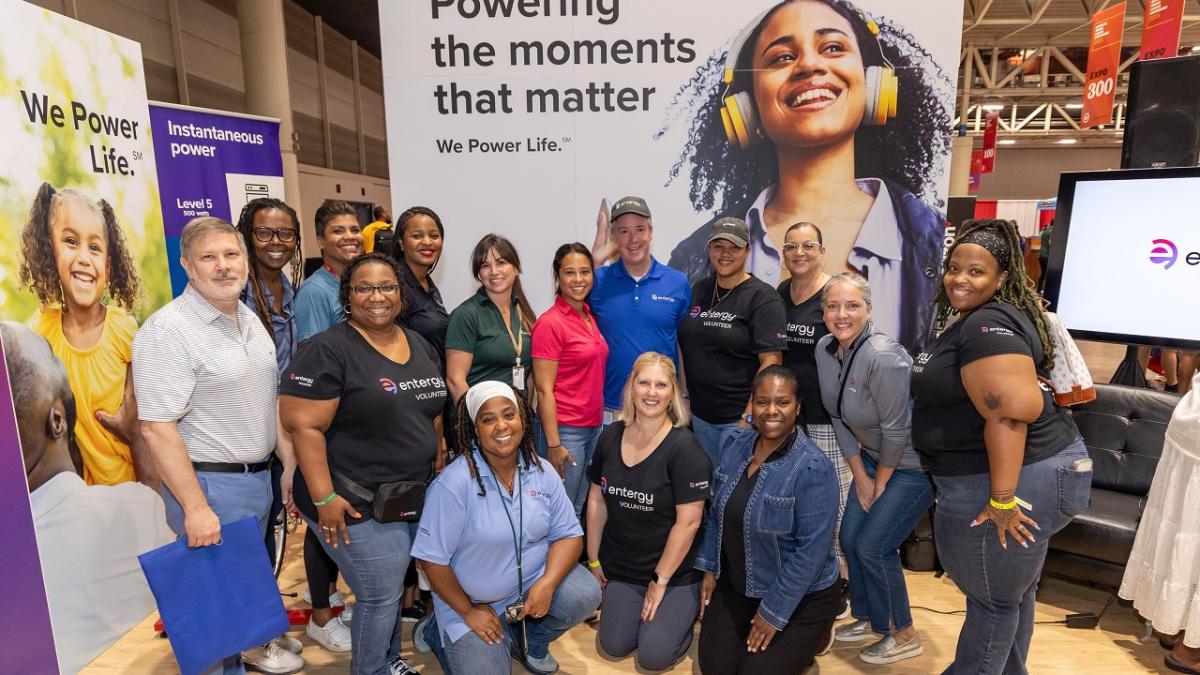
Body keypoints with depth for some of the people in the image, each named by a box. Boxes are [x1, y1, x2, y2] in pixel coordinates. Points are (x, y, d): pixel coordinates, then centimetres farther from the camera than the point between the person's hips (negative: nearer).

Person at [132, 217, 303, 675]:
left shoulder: (250, 320, 7)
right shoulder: (167, 331, -17)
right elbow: (156, 429, -21)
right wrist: (195, 507, -22)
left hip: (259, 477, 8)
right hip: (210, 484, -7)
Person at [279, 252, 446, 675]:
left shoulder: (421, 346, 7)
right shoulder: (329, 350, -15)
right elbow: (304, 426, -19)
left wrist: (439, 472, 13)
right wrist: (324, 498, -21)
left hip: (416, 498, 7)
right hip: (360, 506, -7)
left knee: (393, 588, 20)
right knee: (380, 595, 3)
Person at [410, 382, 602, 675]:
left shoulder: (542, 472, -8)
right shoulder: (454, 482, -22)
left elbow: (568, 534, -5)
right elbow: (432, 557, -17)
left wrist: (546, 584, -22)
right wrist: (468, 611, -10)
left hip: (533, 579, 3)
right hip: (472, 601, -3)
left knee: (584, 595, -20)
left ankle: (528, 640, 10)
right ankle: (436, 631, 21)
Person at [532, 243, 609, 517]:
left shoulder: (589, 316, 8)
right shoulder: (550, 323, -13)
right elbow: (544, 390, -14)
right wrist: (553, 444, -16)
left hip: (594, 426, 7)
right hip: (565, 430, -7)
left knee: (582, 507, 16)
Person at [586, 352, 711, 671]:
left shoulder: (684, 448, -19)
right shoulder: (611, 437, -3)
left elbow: (688, 521, -18)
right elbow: (597, 501, 6)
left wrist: (661, 580, -13)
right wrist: (593, 560, 8)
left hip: (675, 573, -4)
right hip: (619, 568, 4)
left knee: (654, 655, -8)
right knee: (614, 645, -1)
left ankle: (685, 609, 19)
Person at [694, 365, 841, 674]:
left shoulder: (813, 468, -25)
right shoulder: (737, 444, -6)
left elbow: (811, 551, -23)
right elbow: (716, 512, 6)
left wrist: (773, 613, -18)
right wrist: (709, 568, 4)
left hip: (799, 596, -5)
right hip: (735, 584, 5)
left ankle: (812, 634, 21)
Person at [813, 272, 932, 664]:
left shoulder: (883, 357, -30)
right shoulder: (825, 349, -6)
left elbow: (896, 430, -23)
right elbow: (839, 418, 2)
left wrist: (880, 484, -10)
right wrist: (860, 477, 3)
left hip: (913, 464, -7)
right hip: (874, 456, 7)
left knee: (873, 546, -4)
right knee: (850, 538, 10)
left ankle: (904, 636, 20)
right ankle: (869, 618, 34)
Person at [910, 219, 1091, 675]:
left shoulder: (989, 325, -20)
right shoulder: (971, 321, 13)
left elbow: (1011, 412, -29)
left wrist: (1002, 499, -27)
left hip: (1017, 479, -11)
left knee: (994, 598, 8)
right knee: (1012, 592, 25)